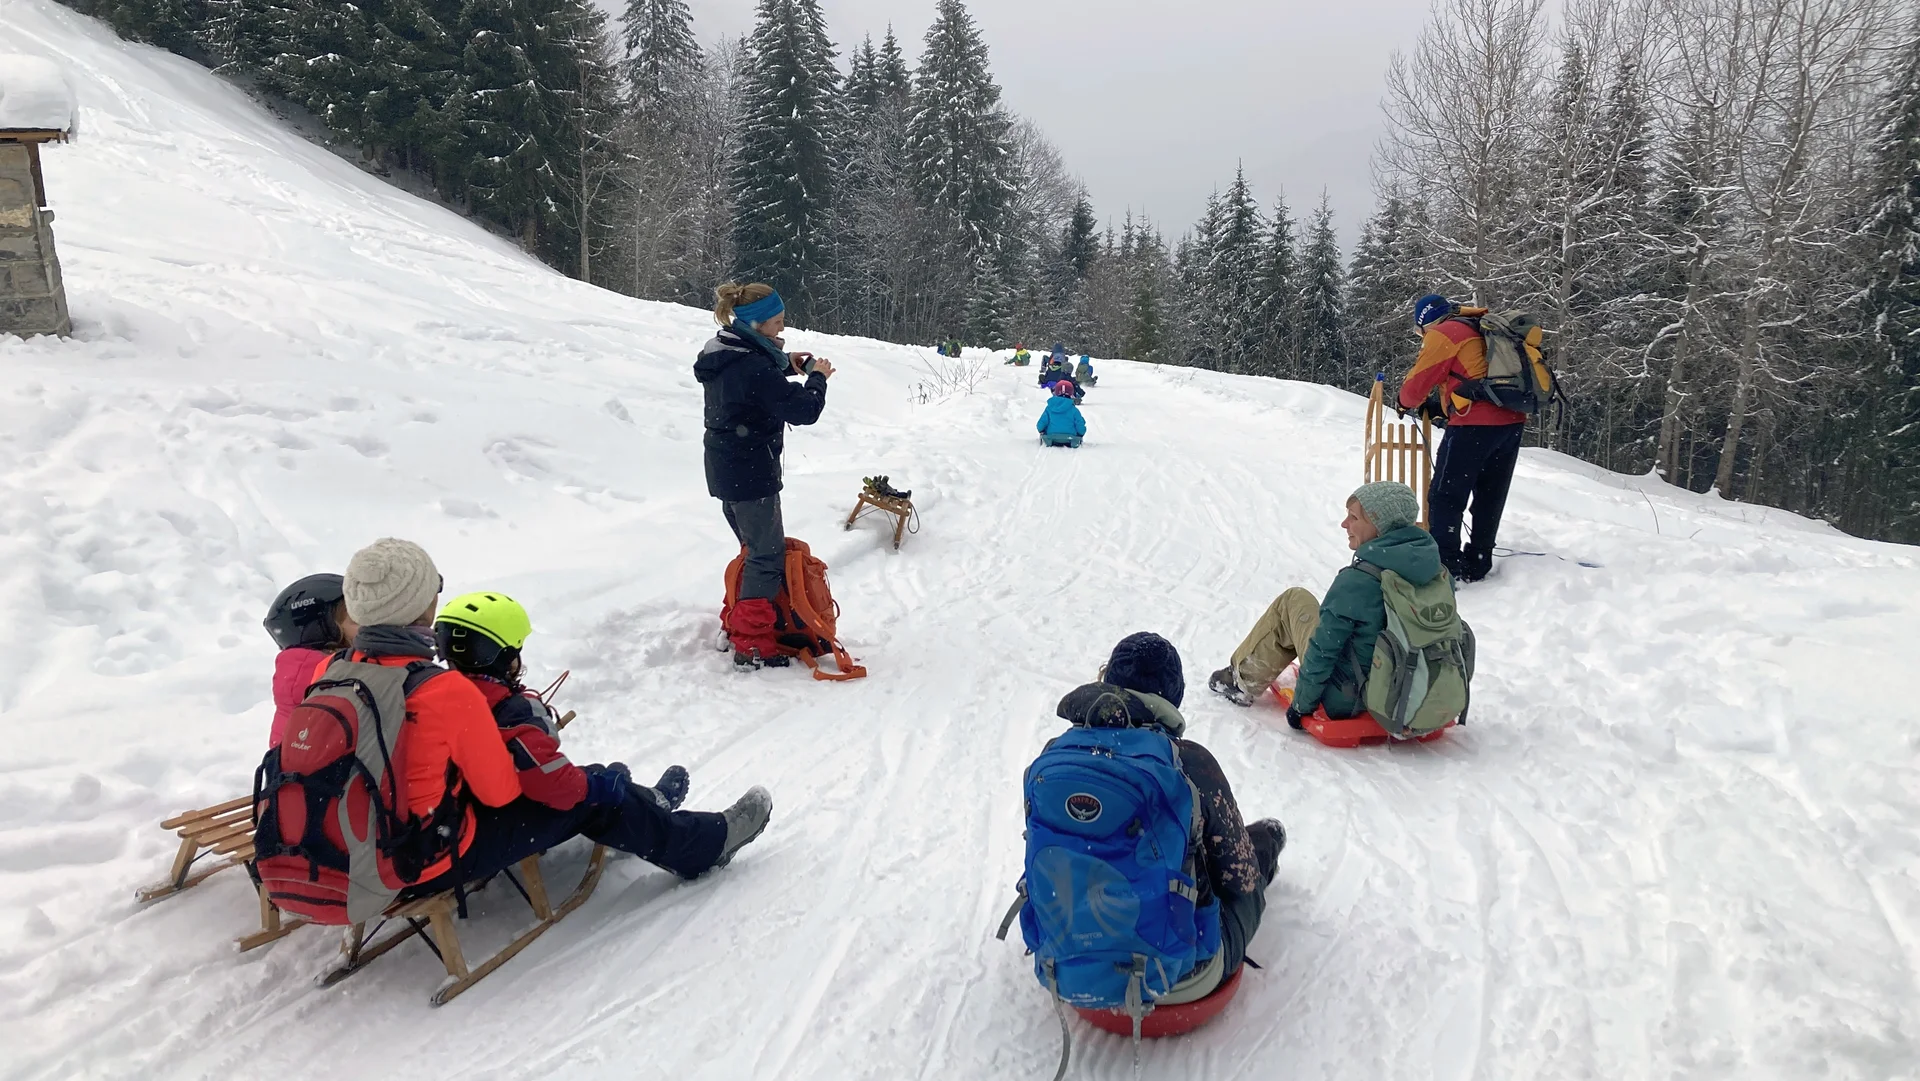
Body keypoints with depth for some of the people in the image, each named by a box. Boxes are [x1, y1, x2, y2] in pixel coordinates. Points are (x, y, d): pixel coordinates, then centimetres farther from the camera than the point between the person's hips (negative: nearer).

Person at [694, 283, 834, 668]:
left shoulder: (723, 354, 5)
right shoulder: (752, 365, -25)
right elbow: (803, 410, -26)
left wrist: (786, 366, 8)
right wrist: (816, 378, -7)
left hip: (725, 469, 10)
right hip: (751, 473, -10)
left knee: (755, 549, 22)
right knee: (768, 557, 0)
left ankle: (735, 626, 31)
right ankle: (752, 646, 5)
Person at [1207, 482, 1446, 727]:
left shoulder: (1355, 582, -25)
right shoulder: (1434, 568, -6)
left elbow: (1323, 651, -18)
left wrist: (1301, 705, -4)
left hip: (1349, 703, -6)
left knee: (1293, 601, 10)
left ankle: (1242, 681, 24)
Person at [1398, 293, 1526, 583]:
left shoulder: (1443, 333, -2)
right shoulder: (1483, 330, 23)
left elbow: (1417, 383, -2)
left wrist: (1406, 402, 19)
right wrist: (1440, 406, 25)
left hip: (1475, 425, -9)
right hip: (1513, 422, 9)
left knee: (1445, 497, -3)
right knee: (1490, 497, 14)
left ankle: (1446, 565, -5)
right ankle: (1478, 563, 21)